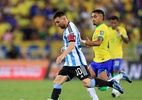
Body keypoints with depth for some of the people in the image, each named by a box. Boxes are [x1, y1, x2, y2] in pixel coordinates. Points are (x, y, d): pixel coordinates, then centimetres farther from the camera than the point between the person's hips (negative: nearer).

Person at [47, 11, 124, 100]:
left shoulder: (70, 28, -10)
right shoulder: (67, 29, 21)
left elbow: (72, 44, -26)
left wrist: (62, 56, -38)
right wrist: (65, 49, 16)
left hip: (77, 62, -10)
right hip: (69, 63, 10)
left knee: (87, 83, -17)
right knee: (57, 81, -1)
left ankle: (111, 83, -7)